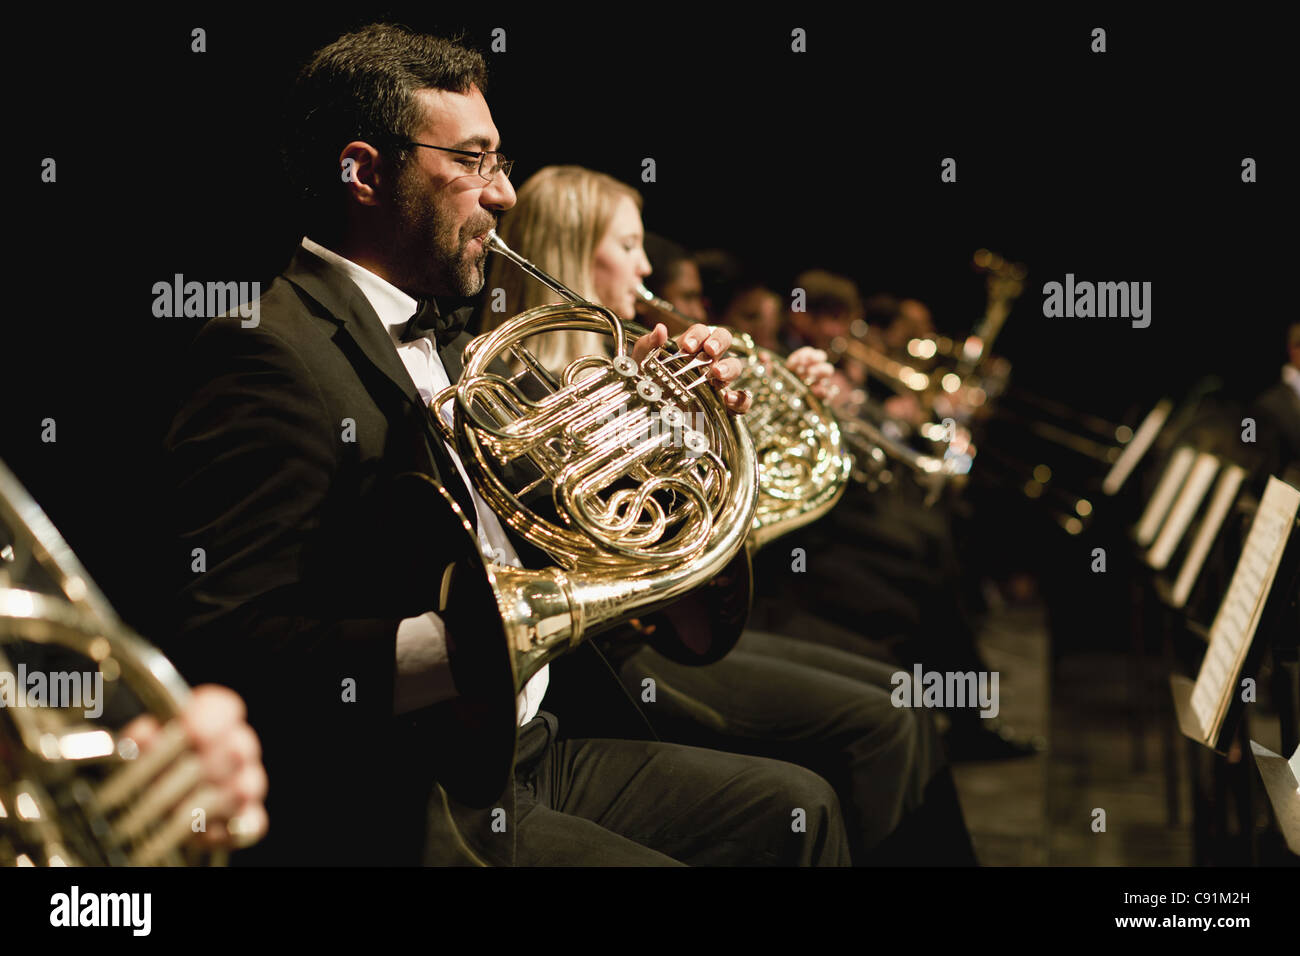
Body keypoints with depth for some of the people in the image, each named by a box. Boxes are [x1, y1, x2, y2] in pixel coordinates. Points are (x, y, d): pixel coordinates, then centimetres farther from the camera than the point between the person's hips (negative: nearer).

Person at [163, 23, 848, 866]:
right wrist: (458, 647, -35)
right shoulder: (272, 353, -17)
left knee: (794, 810, 14)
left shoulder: (443, 339, 15)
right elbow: (226, 646, -27)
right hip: (394, 813, -10)